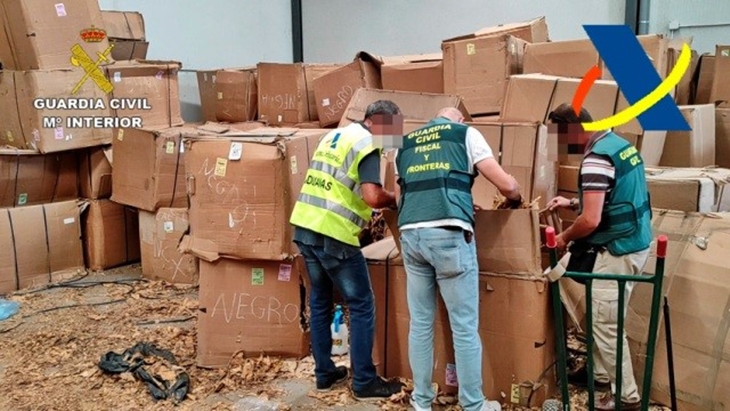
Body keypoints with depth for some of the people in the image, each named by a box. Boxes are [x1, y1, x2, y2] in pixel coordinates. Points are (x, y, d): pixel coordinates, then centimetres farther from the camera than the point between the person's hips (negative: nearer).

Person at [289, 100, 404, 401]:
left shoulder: (333, 135, 18)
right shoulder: (367, 145, -8)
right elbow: (372, 196, -20)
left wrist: (361, 210, 22)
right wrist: (395, 200, -1)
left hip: (304, 227, 9)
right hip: (333, 235, -8)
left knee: (320, 301, 18)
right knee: (362, 305, 3)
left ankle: (324, 373, 26)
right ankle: (364, 382, 9)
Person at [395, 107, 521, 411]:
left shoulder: (405, 144, 25)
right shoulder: (466, 133, 13)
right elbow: (506, 185, 7)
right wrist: (515, 200, 31)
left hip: (410, 234, 4)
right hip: (448, 234, -4)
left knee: (420, 323, 14)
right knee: (464, 327, 6)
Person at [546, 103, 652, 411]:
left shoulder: (597, 158, -22)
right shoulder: (619, 143, 10)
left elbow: (590, 220, -25)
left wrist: (565, 237, -7)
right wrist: (572, 202, 16)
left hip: (618, 251, -10)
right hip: (635, 242, 10)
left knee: (606, 325, 0)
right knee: (600, 315, 21)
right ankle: (601, 374, 35)